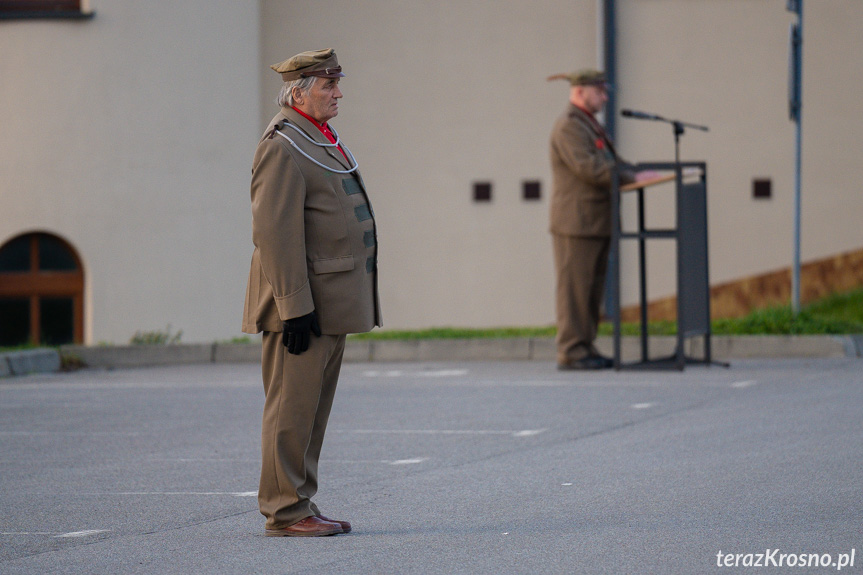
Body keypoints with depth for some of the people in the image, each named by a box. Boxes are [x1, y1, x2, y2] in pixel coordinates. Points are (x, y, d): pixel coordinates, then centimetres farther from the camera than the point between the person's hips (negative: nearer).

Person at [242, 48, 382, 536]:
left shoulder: (325, 139, 17)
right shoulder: (283, 147, -15)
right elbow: (275, 234, -20)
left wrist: (353, 300, 22)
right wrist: (295, 307, -23)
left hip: (333, 302, 10)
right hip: (303, 302, -10)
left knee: (316, 406, 12)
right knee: (293, 405, -5)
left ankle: (301, 505, 18)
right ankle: (285, 510, -1)